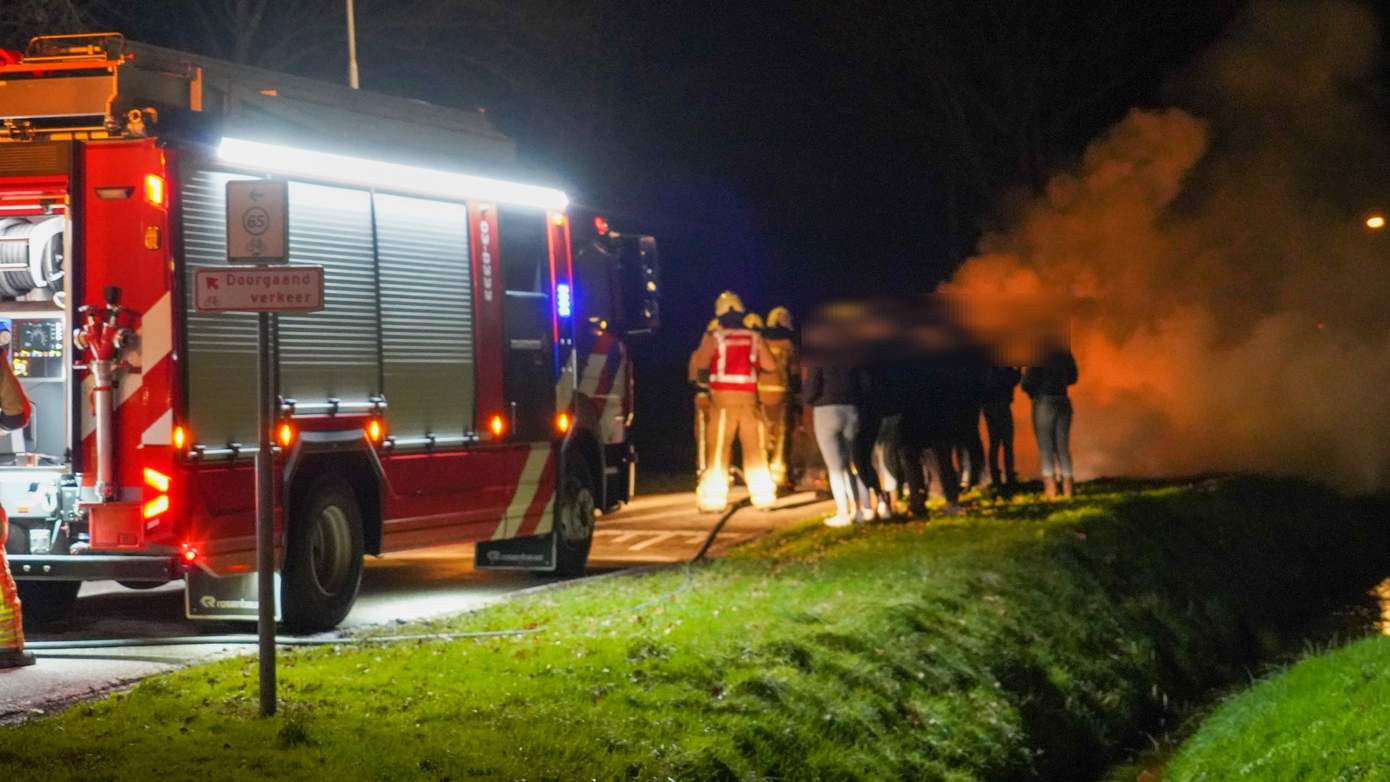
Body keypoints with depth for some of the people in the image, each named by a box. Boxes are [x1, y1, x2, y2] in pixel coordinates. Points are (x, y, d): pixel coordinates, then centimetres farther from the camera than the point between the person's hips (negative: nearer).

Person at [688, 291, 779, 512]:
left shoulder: (713, 338, -3)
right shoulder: (754, 338, 5)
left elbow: (701, 362, -13)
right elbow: (770, 366, 5)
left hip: (722, 397, -2)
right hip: (748, 397, 2)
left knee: (718, 451, 1)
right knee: (755, 450, 9)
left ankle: (713, 499, -2)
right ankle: (763, 496, 10)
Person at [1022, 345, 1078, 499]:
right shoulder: (1064, 355, 4)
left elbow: (1026, 385, -10)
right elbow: (1072, 378, 16)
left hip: (1044, 402, -5)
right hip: (1064, 403, 5)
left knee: (1046, 449, -1)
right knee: (1063, 448, 10)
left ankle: (1050, 489, -5)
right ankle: (1067, 489, 9)